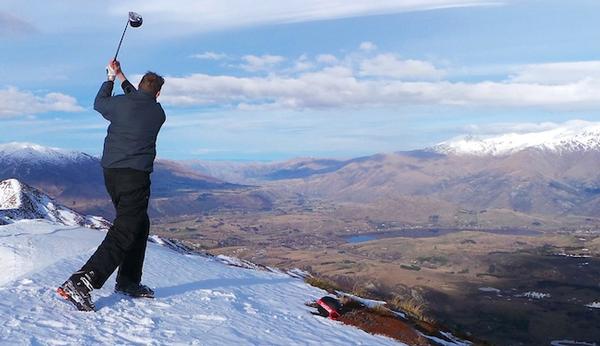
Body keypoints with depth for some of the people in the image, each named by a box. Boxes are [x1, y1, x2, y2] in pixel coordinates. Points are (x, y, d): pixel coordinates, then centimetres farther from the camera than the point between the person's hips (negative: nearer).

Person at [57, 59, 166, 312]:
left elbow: (99, 104, 25)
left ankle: (128, 282, 25)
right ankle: (80, 283, -22)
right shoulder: (158, 113, 2)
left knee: (140, 225, 20)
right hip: (136, 175, -5)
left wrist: (111, 78, 35)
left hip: (111, 172, 6)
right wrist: (121, 77, 29)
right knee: (124, 232, -8)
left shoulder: (121, 103, 3)